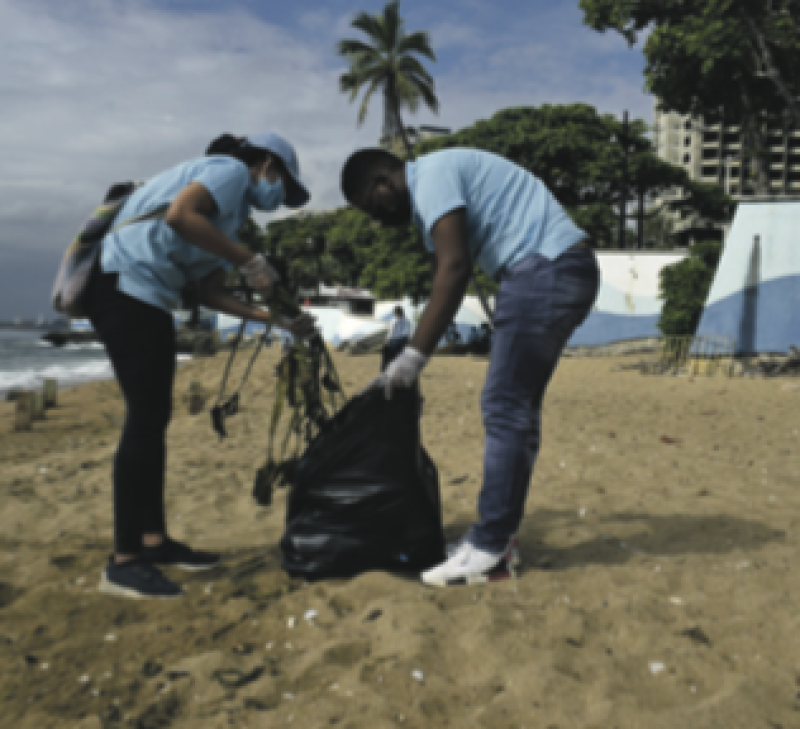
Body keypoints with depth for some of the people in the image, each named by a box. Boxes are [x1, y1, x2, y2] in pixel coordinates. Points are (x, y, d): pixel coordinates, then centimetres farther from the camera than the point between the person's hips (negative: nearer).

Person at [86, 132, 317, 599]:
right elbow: (179, 215, -22)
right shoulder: (231, 169, -1)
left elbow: (211, 294, 17)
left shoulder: (231, 205, 23)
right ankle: (124, 562, -5)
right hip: (126, 285, -10)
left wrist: (276, 318, 14)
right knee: (145, 419, -10)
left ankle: (154, 540, 20)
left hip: (146, 296, 10)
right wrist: (252, 262, -15)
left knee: (154, 420, 11)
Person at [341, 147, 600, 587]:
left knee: (505, 409, -10)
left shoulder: (431, 175, -8)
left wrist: (414, 355, -17)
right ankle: (497, 535, 17)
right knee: (516, 409, 10)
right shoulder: (440, 177, 22)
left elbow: (454, 269, -19)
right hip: (563, 273, 10)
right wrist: (417, 348, 20)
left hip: (547, 270, -10)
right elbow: (452, 268, 22)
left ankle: (490, 553, -4)